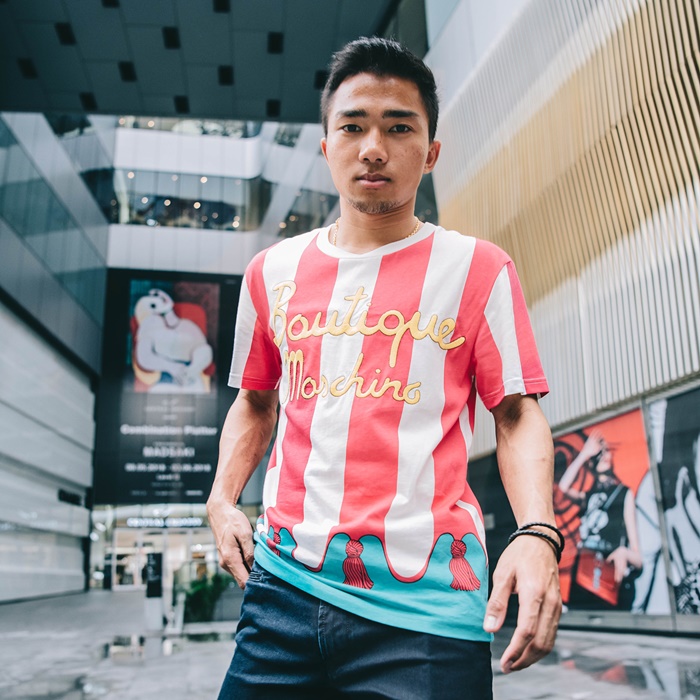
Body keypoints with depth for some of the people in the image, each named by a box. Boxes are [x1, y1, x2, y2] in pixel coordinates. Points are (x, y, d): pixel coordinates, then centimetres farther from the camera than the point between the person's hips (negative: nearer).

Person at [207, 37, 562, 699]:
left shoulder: (479, 268, 2)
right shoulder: (272, 271, 11)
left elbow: (517, 414, 0)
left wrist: (537, 533, -16)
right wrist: (222, 498, 7)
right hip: (284, 582, 3)